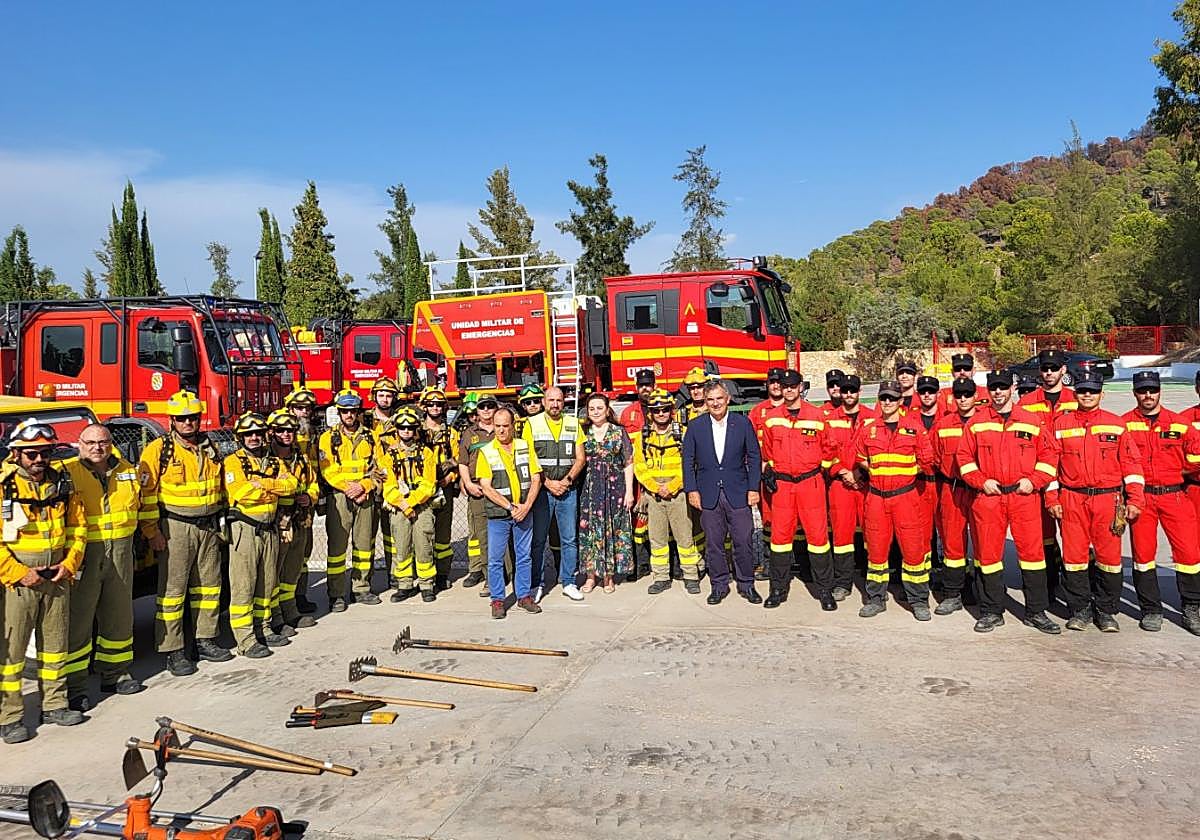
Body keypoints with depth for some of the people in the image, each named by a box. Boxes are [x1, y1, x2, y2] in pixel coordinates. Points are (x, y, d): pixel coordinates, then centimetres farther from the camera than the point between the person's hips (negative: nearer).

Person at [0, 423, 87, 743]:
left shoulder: (62, 483, 5)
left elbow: (78, 526, 11)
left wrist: (69, 564, -1)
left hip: (57, 578, 5)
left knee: (55, 644, 13)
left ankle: (54, 704, 25)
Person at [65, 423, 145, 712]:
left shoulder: (127, 472, 10)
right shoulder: (66, 472, -6)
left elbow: (138, 505, 22)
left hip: (120, 554, 5)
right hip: (84, 554, -5)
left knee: (119, 616, 14)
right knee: (78, 620, 0)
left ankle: (115, 673, 29)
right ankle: (74, 686, 8)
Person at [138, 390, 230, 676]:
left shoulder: (210, 448, 11)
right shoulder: (158, 449, -7)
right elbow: (146, 492, -10)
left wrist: (220, 522, 18)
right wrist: (151, 531, -14)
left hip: (208, 527, 6)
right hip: (176, 528, -6)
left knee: (209, 586, 11)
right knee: (172, 589, -2)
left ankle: (205, 640, 22)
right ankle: (172, 650, 4)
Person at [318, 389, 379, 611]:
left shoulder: (369, 437, 11)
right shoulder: (329, 437, 2)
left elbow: (376, 468, 7)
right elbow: (327, 470, -6)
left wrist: (363, 486, -10)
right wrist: (348, 488, -15)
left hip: (365, 497, 3)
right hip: (339, 496, -3)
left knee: (364, 544, 9)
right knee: (337, 546, -3)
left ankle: (361, 589, 20)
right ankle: (336, 595, 2)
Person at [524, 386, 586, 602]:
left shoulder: (573, 424, 9)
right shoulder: (532, 424, 1)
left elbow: (580, 458, 7)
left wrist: (566, 481, -7)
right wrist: (548, 483, -11)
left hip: (568, 490, 2)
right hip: (541, 489, -2)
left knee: (569, 539, 5)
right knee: (538, 539, 2)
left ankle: (568, 582, 15)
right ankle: (536, 585, 10)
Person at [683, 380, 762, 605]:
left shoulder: (743, 423, 1)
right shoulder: (695, 426, 3)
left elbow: (754, 457, 4)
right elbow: (688, 460, 5)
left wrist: (753, 488, -1)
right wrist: (691, 490, -1)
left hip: (738, 493, -1)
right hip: (709, 495, 1)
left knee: (743, 541, 2)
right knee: (713, 543, 7)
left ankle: (746, 584, 17)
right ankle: (719, 585, 20)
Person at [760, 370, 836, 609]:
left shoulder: (816, 415, -1)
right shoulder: (771, 418, 5)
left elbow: (827, 448, 9)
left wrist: (822, 470, 7)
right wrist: (768, 472, 11)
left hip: (811, 482, -2)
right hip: (782, 484, 2)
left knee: (817, 533, -1)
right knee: (780, 534, 4)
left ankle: (825, 589, 10)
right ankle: (778, 589, 15)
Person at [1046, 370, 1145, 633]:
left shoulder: (1115, 424, 7)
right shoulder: (1061, 424, 7)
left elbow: (1131, 462, 5)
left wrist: (1134, 500, -1)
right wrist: (1052, 499, 1)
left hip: (1108, 499, 0)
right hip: (1072, 500, 0)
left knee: (1109, 555, 2)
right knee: (1074, 555, 2)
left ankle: (1106, 611, 16)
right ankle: (1079, 610, 14)